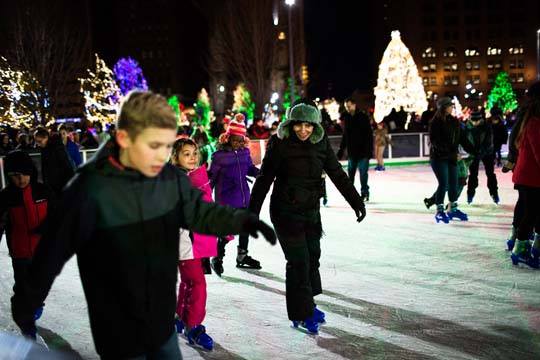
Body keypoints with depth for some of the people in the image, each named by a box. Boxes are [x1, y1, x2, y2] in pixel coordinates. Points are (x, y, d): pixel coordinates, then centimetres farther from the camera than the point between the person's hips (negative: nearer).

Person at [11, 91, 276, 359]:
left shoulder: (171, 178, -7)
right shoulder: (91, 189, -22)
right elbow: (53, 252, -15)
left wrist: (242, 221, -23)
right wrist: (24, 307, -5)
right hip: (118, 334, -4)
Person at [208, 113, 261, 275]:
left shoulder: (245, 151, -1)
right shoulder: (219, 155, -14)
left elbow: (250, 169, 12)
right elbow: (211, 176, -7)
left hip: (244, 197, 6)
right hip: (226, 199, -6)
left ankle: (242, 256, 36)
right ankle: (217, 258, 21)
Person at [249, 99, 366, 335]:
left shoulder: (320, 143, -1)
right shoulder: (280, 143, -12)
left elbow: (338, 175, 4)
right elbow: (264, 178, -9)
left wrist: (356, 201, 2)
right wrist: (252, 211, -12)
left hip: (311, 210, 5)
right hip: (286, 211, -5)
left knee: (312, 256, 12)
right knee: (298, 261, -4)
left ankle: (306, 306, 32)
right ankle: (301, 315, 10)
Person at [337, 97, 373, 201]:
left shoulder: (363, 117, -7)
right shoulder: (347, 118, 8)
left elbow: (369, 134, -10)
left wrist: (369, 150, -16)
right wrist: (341, 149, 13)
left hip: (363, 151, -5)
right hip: (352, 151, 5)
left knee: (363, 173, -3)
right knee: (350, 172, 9)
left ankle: (364, 193, 6)